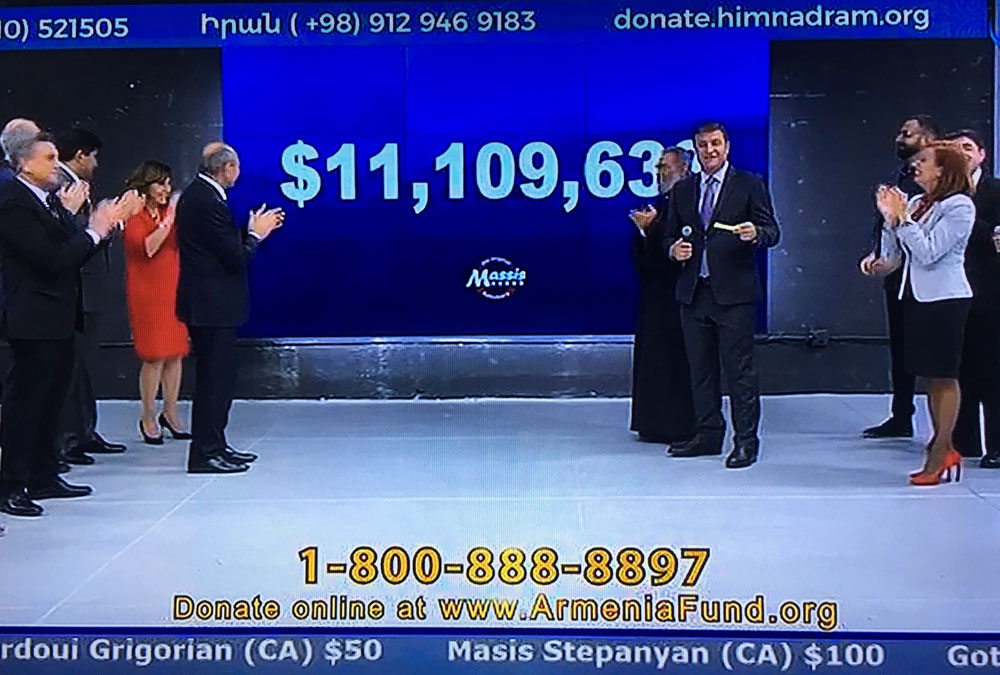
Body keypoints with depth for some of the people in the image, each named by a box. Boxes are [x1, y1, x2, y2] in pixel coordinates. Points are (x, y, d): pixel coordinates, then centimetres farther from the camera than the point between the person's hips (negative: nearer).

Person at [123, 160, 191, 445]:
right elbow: (147, 247, -18)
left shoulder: (169, 213, 13)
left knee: (175, 353, 6)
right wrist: (169, 220, -20)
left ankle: (171, 413, 17)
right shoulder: (134, 217, -3)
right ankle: (148, 419, 4)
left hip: (174, 290, 5)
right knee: (154, 356, -5)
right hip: (148, 293, -5)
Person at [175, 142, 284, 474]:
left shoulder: (195, 195, 13)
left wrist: (252, 231, 13)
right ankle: (205, 453, 0)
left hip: (206, 302, 11)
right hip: (213, 304, -11)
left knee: (217, 375, 16)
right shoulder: (209, 202, -19)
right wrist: (255, 234, -3)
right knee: (215, 377, -5)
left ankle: (214, 445, 24)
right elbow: (235, 258, -19)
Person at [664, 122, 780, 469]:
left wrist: (755, 234, -22)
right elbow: (670, 234, 19)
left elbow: (771, 231, 0)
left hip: (734, 292, -4)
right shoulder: (682, 190, 15)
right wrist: (673, 249, -3)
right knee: (700, 367, 10)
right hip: (693, 292, 5)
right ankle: (708, 434, 20)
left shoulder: (749, 184, 4)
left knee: (739, 367, -5)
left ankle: (746, 440, 1)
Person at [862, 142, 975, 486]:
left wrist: (902, 217, -15)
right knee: (931, 376, 11)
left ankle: (940, 454, 3)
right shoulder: (915, 203, 11)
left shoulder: (959, 206, -10)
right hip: (915, 297, 8)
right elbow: (895, 256, 13)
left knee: (944, 376, -2)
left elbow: (928, 253, -19)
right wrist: (890, 219, 0)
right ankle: (945, 450, 19)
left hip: (946, 299, -8)